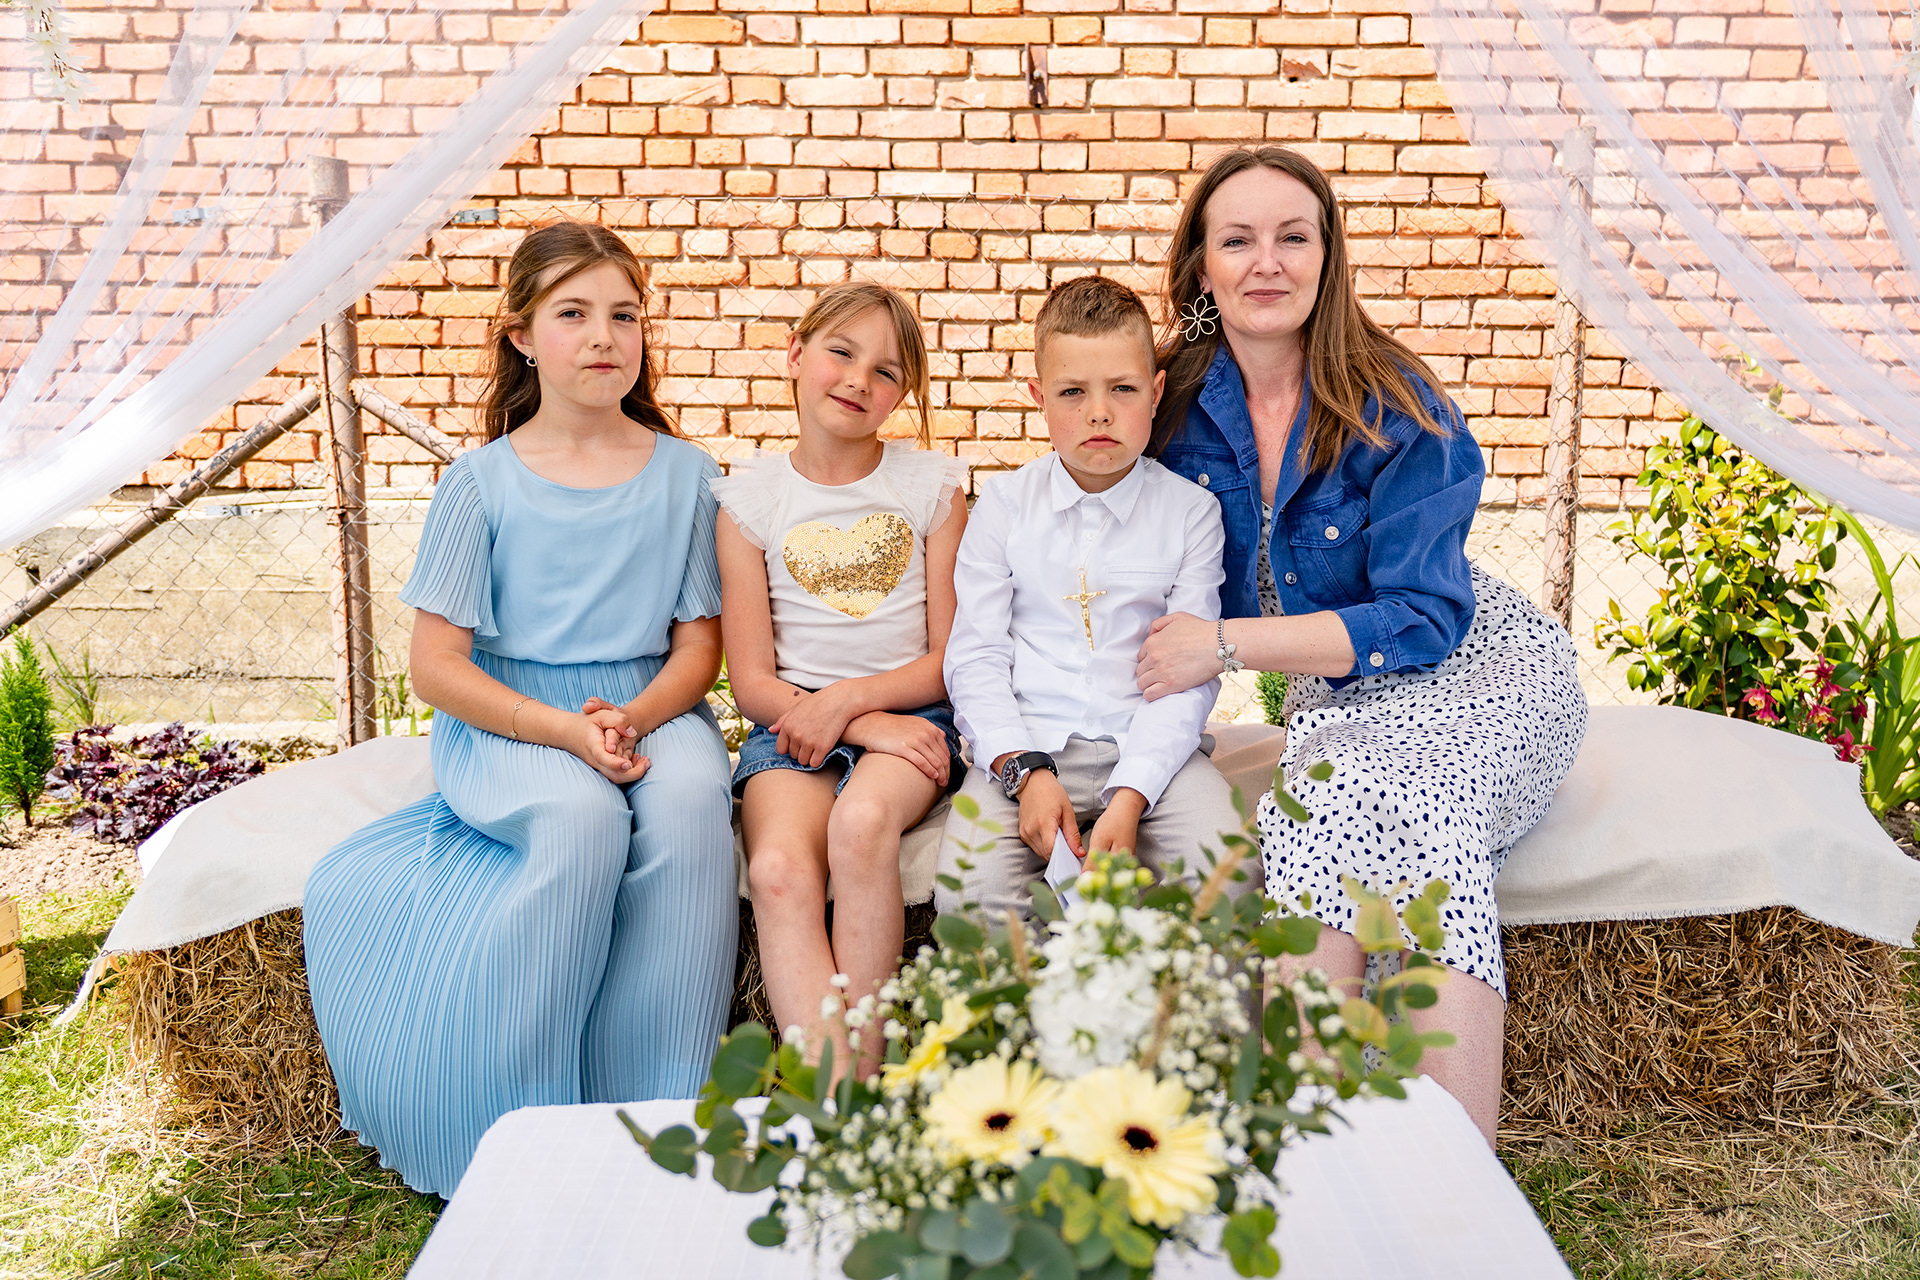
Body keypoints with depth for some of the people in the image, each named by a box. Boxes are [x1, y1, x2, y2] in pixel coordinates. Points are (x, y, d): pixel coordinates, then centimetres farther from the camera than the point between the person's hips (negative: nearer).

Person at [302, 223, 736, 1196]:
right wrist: (566, 731, -18)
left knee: (689, 806, -32)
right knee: (583, 817, -34)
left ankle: (658, 1111, -21)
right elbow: (436, 664, -3)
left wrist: (635, 719, -17)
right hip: (505, 722, -1)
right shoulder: (482, 482, 1)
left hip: (651, 710, 2)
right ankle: (532, 1118, -19)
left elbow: (699, 641, 4)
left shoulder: (682, 471, 6)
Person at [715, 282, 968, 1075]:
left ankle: (860, 1074, -23)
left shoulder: (932, 485, 8)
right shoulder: (749, 497, 7)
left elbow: (953, 658, 5)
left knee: (863, 821, -34)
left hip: (907, 713, -1)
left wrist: (849, 699, -12)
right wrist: (868, 728, -13)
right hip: (791, 722, 1)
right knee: (779, 869, -30)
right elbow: (752, 682, 3)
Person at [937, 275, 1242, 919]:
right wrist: (1026, 772, -15)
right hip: (1025, 749, 0)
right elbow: (975, 658, 3)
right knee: (968, 889, -27)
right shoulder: (1003, 505, 7)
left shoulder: (1191, 511, 5)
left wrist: (1128, 798, -17)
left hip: (1150, 750, 1)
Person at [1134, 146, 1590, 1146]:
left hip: (1474, 666, -3)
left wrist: (1228, 645, -23)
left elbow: (1423, 619, -18)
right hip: (1338, 698, 3)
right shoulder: (1188, 407, -1)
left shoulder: (1396, 408, -14)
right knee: (1317, 791, -34)